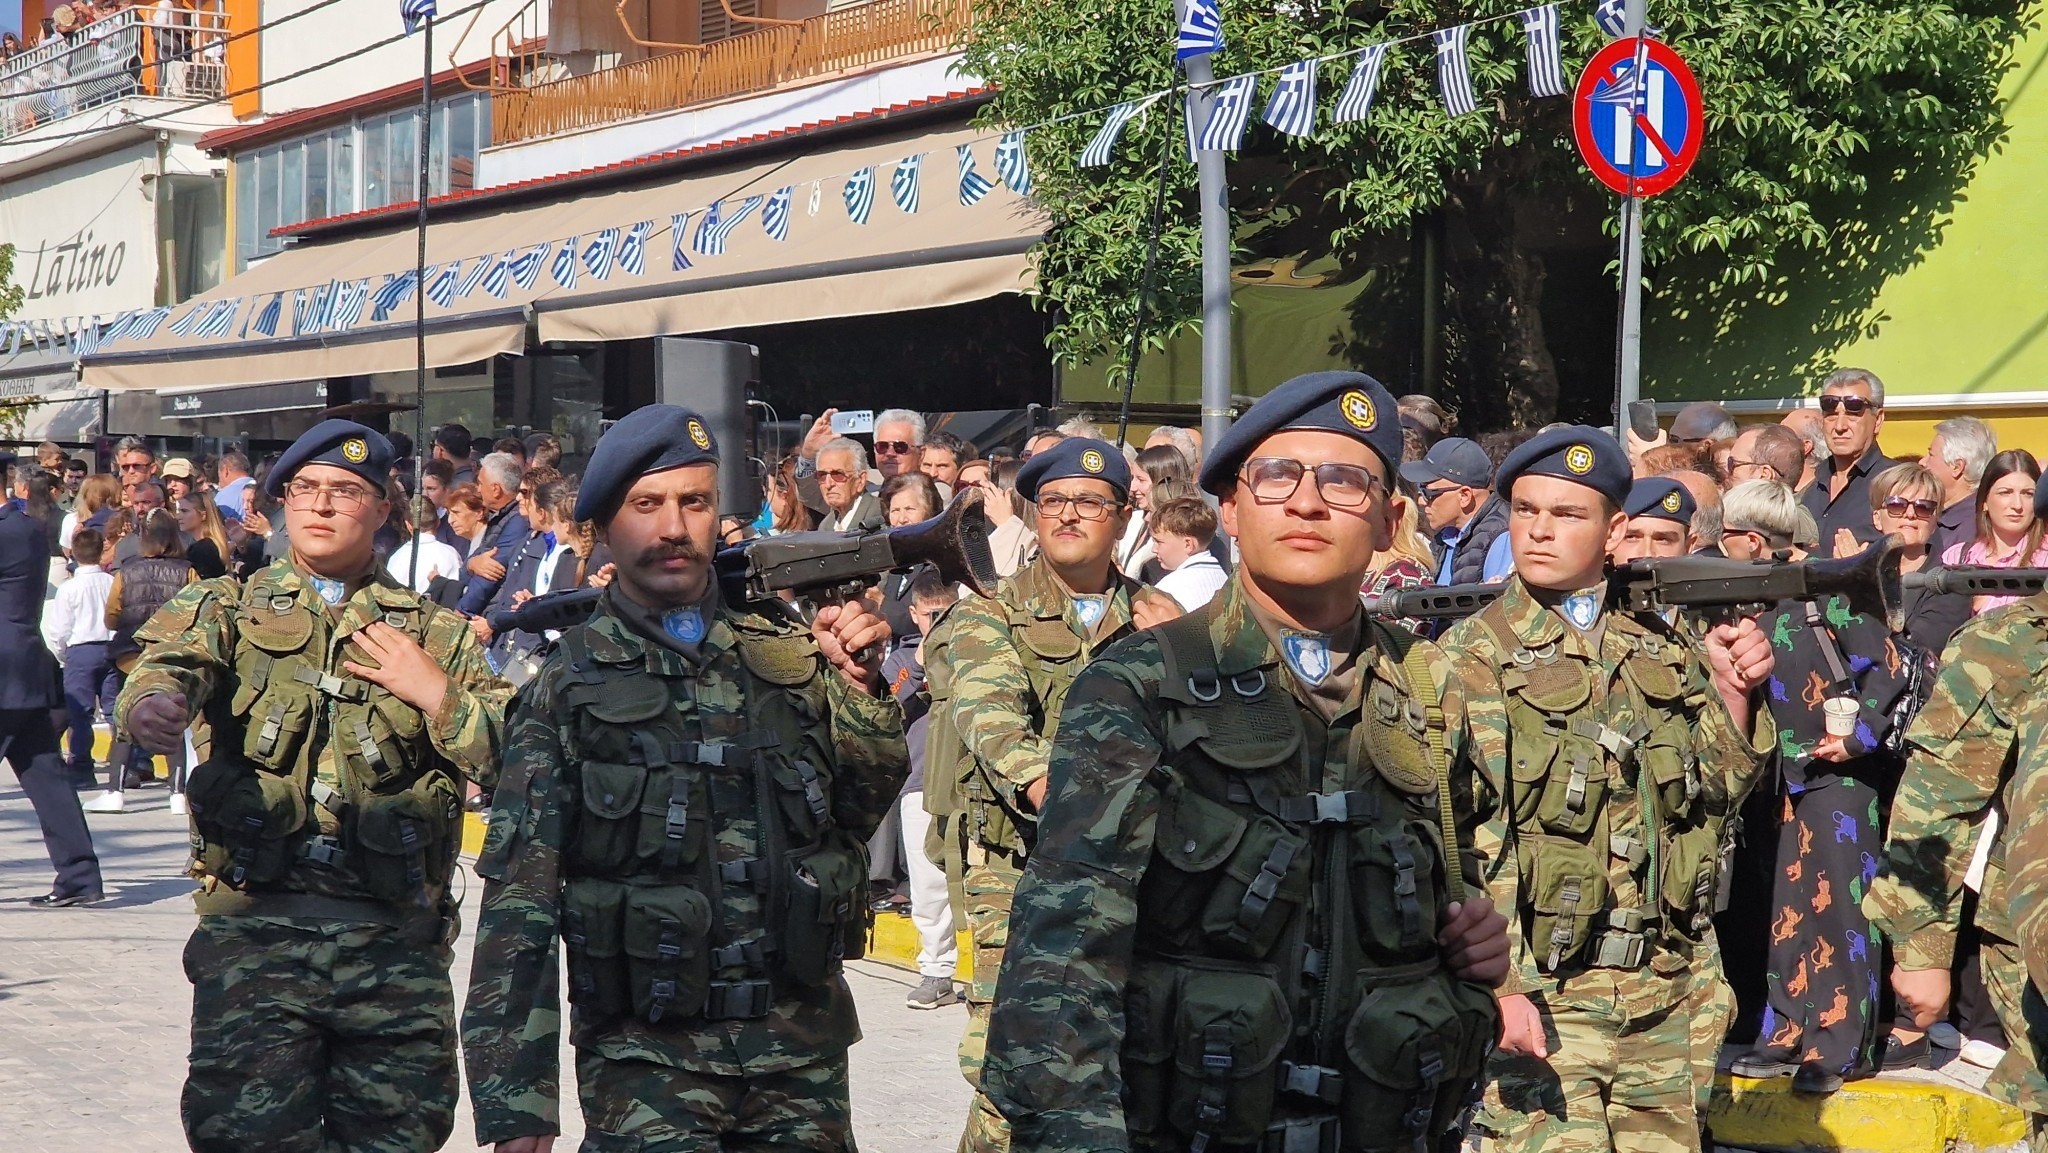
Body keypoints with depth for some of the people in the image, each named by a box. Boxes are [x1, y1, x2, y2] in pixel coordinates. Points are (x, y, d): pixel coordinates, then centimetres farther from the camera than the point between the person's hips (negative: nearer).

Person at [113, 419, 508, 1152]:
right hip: (255, 931, -1)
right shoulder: (228, 611, 14)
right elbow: (170, 668, -10)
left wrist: (438, 697, -7)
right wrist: (155, 703, -32)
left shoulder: (435, 634, 16)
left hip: (395, 942, 1)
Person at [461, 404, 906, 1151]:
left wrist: (859, 688, -5)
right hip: (647, 1059, -3)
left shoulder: (785, 647, 7)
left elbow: (859, 812, 12)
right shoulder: (570, 683, -2)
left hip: (801, 1050, 3)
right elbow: (518, 900, -4)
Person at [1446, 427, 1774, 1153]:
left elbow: (1718, 788, 18)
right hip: (1543, 992, -5)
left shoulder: (1661, 647, 13)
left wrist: (1733, 693, -1)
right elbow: (1466, 836, -13)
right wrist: (1500, 984, -22)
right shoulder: (1473, 654, -4)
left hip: (1672, 992, 5)